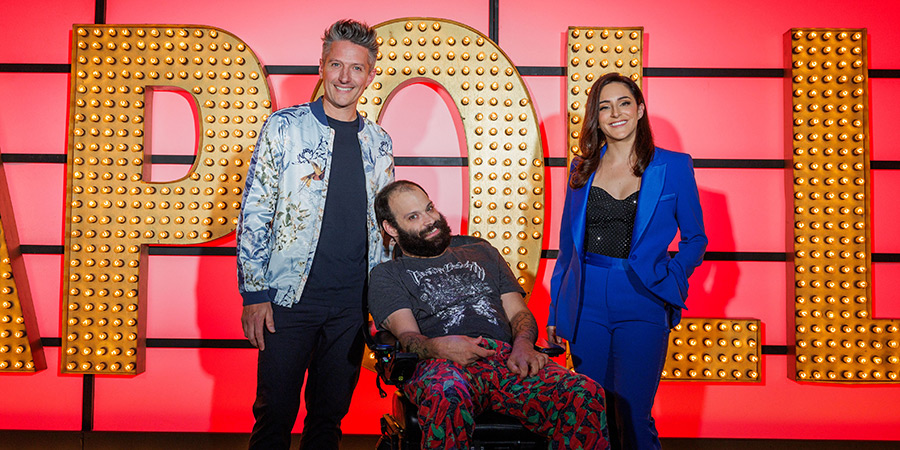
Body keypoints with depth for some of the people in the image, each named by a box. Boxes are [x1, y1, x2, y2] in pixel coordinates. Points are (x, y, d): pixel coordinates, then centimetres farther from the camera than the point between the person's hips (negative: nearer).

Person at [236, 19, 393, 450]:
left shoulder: (378, 142, 10)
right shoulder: (284, 127, 0)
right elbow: (254, 213, -2)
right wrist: (254, 293, -7)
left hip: (353, 305, 3)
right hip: (289, 300, -3)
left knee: (330, 415, 13)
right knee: (275, 414, 3)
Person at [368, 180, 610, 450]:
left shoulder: (481, 251, 32)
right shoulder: (387, 275, 21)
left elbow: (518, 311, 23)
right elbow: (407, 335, 3)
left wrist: (523, 343, -1)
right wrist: (439, 346, -21)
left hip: (507, 356, 3)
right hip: (440, 365, -3)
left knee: (586, 395, -28)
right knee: (447, 397, -43)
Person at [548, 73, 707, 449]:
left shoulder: (673, 167, 1)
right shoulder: (582, 169, 9)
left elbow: (695, 239, 8)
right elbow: (567, 246, 12)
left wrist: (669, 279, -8)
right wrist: (555, 312, 9)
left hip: (641, 305, -3)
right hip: (586, 303, 3)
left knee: (631, 416, -4)